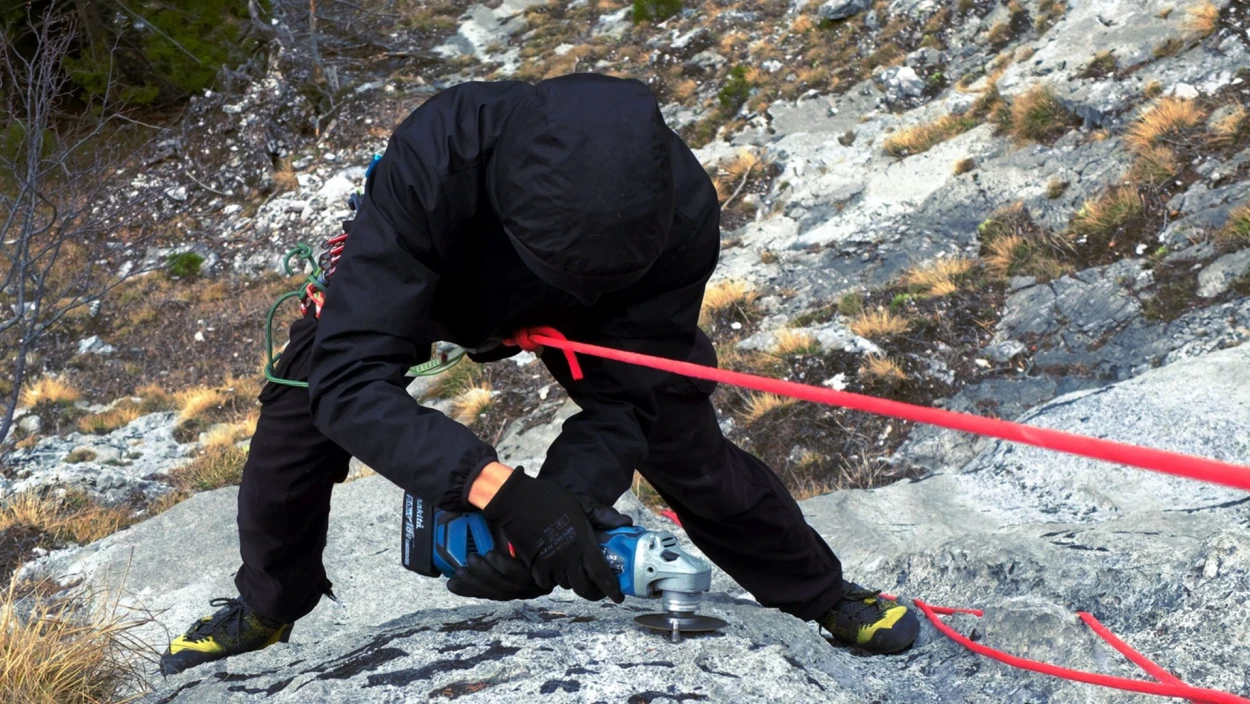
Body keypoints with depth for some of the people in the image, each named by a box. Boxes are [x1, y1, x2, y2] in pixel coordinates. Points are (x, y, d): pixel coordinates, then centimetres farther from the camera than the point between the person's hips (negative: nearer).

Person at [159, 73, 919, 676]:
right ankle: (264, 612, 22)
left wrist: (562, 505, -49)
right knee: (296, 420, -8)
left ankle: (825, 595, 24)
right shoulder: (434, 160, -48)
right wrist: (503, 490, -61)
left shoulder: (682, 212, -39)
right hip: (422, 275, 0)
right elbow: (349, 379, -50)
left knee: (689, 450, -2)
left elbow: (623, 401, -30)